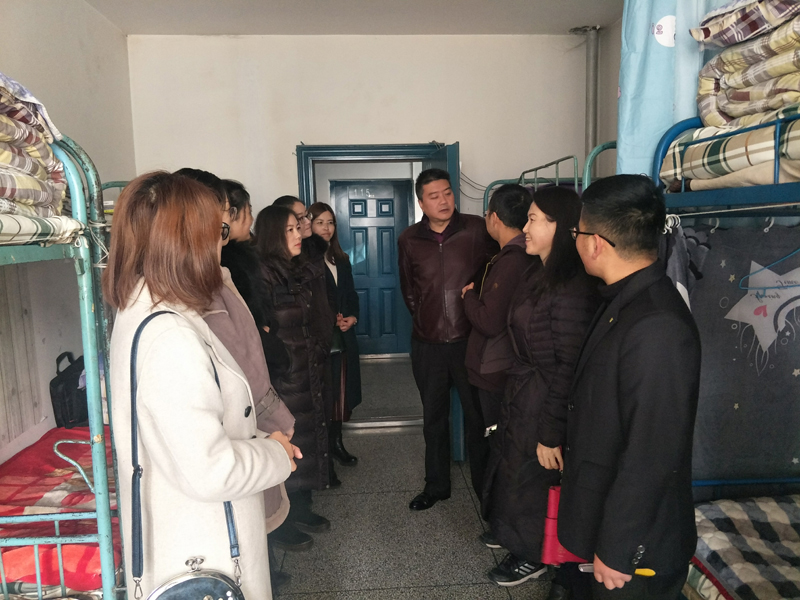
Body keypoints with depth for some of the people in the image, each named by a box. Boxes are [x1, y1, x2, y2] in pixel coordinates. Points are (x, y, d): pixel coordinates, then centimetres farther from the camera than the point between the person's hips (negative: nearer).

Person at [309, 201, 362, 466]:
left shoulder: (341, 260, 16)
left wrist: (353, 317, 1)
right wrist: (329, 318, -16)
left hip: (342, 338, 7)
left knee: (340, 392, 11)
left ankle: (336, 443, 24)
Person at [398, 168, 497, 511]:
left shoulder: (476, 229, -6)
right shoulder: (409, 240, 3)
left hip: (469, 339, -2)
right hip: (427, 344, 3)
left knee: (478, 416, 8)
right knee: (433, 417, 16)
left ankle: (485, 487, 26)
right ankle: (436, 485, 33)